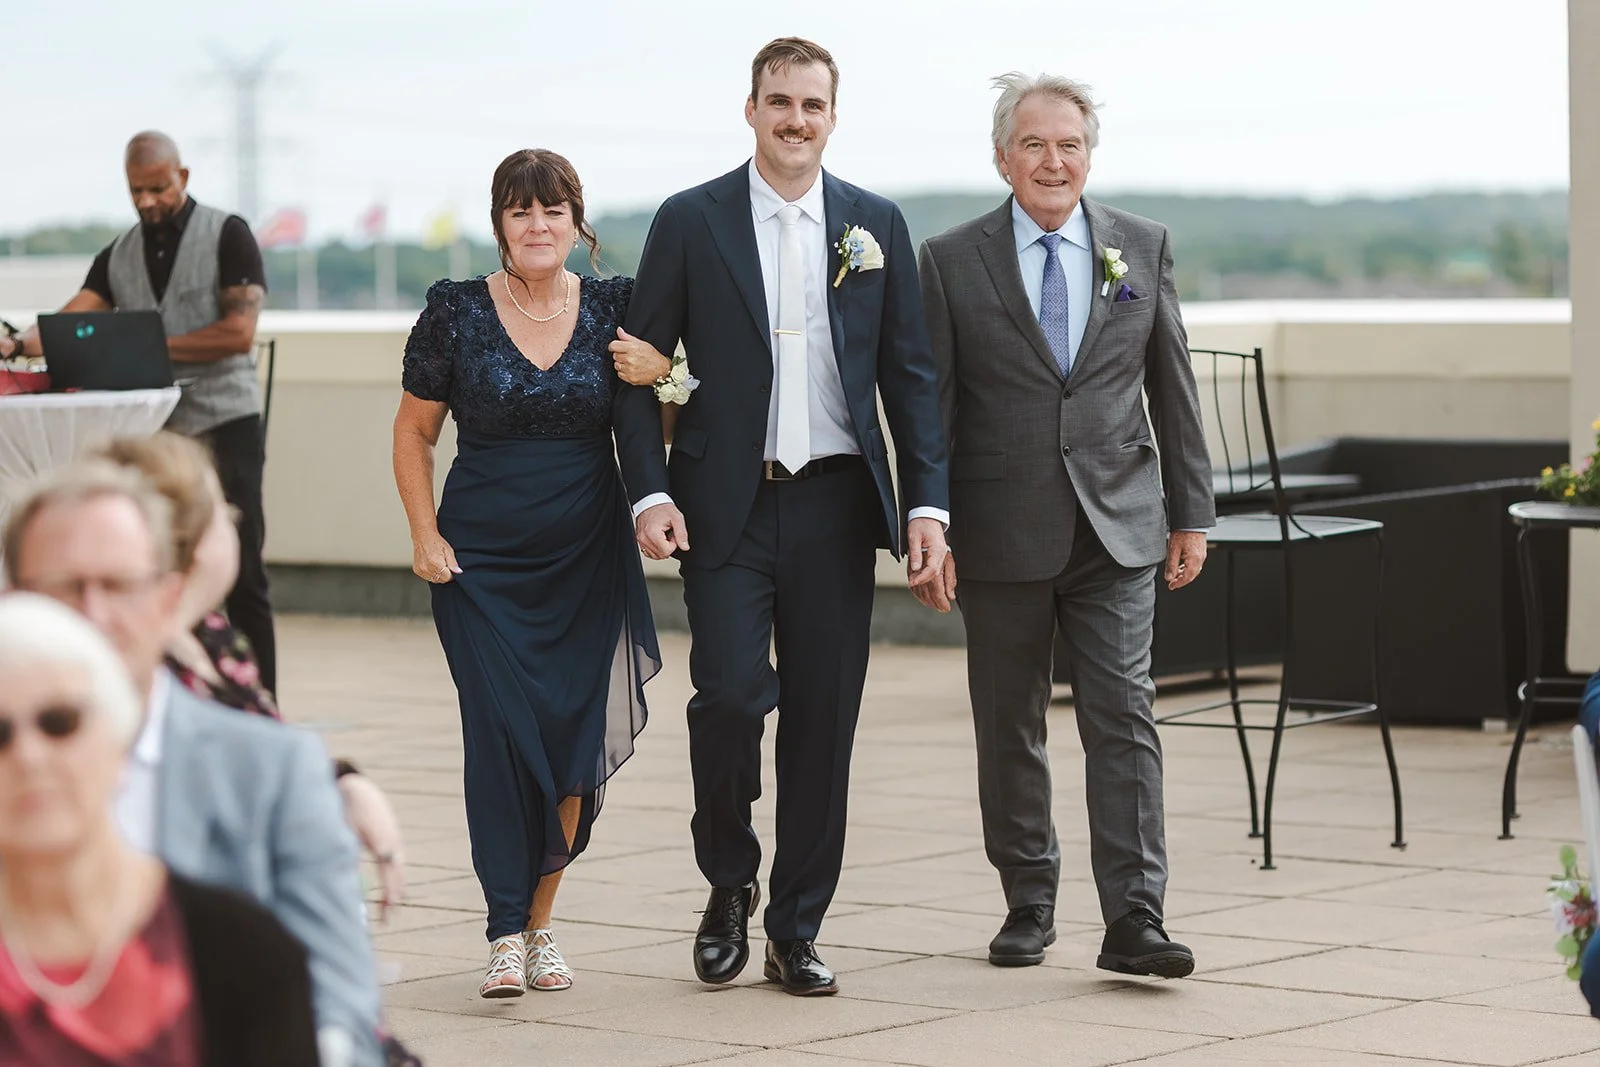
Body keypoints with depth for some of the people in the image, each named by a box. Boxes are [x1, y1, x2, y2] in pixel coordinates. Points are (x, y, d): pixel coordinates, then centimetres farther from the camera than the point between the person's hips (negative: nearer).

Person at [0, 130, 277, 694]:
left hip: (222, 423, -5)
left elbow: (239, 332, -12)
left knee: (239, 575, -4)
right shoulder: (118, 256, 12)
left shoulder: (226, 235, -2)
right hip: (154, 430, 5)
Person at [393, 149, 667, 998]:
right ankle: (507, 934, -5)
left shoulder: (615, 308, 3)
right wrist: (425, 536, -1)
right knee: (502, 735, -10)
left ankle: (541, 922, 16)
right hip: (483, 560, -2)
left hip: (589, 559, 2)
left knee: (574, 740, 2)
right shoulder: (456, 312, -1)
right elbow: (414, 431, 7)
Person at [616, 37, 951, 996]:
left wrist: (927, 503, -1)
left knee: (824, 719, 3)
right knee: (731, 693, -14)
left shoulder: (877, 225, 9)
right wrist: (650, 493, -9)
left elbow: (912, 374, 8)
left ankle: (796, 930, 14)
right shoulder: (691, 222, 2)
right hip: (728, 508, -2)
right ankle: (729, 883, 12)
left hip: (835, 507, 2)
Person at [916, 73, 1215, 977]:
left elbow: (1174, 388, 8)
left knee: (1123, 719, -6)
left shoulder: (1145, 247, 5)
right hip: (1002, 536, 0)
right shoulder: (953, 262, 1)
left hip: (1117, 529, 0)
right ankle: (1029, 906, 23)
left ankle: (1134, 923, -7)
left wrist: (1192, 513, 6)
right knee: (1010, 729, 9)